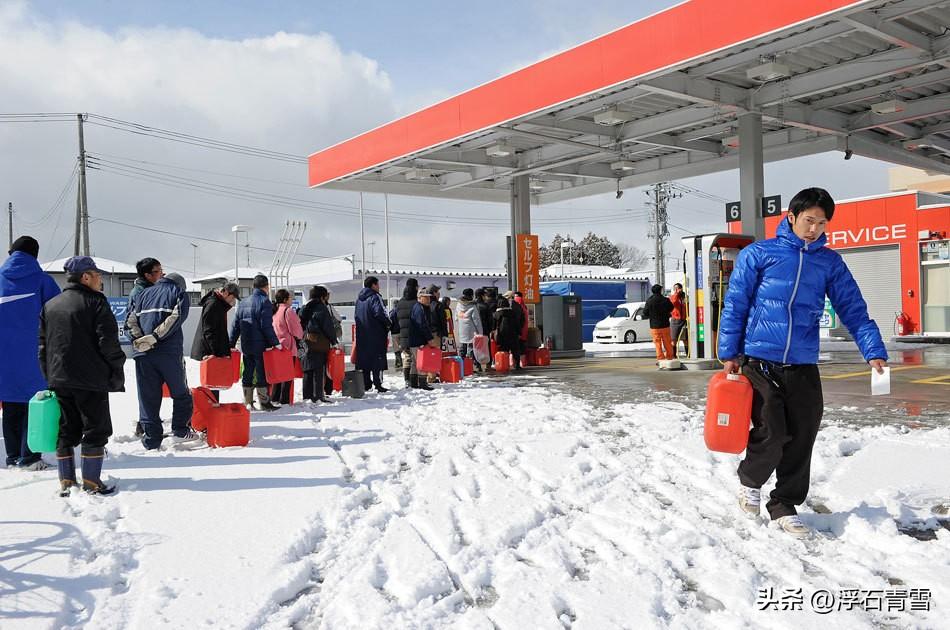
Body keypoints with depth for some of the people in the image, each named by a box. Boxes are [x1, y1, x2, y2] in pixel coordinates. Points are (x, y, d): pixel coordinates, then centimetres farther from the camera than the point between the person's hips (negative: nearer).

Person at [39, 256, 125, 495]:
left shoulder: (50, 305, 13)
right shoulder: (96, 302, -8)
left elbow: (42, 345, 14)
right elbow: (108, 342, -12)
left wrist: (50, 376, 18)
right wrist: (117, 373, -4)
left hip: (59, 379, 6)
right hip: (91, 380, -6)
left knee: (66, 431, 12)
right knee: (95, 430, 2)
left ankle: (66, 483, 14)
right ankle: (92, 483, 2)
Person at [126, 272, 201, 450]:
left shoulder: (143, 294, 23)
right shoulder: (180, 293, 11)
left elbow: (131, 320, 7)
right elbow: (176, 317, -9)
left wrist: (139, 339, -6)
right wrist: (154, 337, -13)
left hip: (142, 354, 3)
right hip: (169, 351, -3)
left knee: (148, 397, 7)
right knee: (181, 393, 14)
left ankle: (152, 441, 8)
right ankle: (180, 431, 14)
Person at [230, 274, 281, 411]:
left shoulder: (243, 303, 11)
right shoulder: (264, 301, -10)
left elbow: (235, 325, 12)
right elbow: (267, 326, -16)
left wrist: (231, 344, 15)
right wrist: (276, 343, -11)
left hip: (246, 346, 6)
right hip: (261, 346, -6)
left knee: (247, 374, 12)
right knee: (262, 374, 0)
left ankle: (248, 402, 16)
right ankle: (264, 403, 3)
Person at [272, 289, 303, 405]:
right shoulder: (288, 311, -14)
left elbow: (272, 328, 14)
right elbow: (296, 329, -11)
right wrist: (300, 337, 8)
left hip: (277, 346, 8)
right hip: (288, 346, -8)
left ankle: (275, 398, 19)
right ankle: (284, 400, -1)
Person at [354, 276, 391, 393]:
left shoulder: (359, 299, 13)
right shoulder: (374, 297, -11)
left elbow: (356, 316, 16)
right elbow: (379, 313, -22)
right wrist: (388, 323, -9)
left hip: (361, 334, 7)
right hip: (376, 334, -7)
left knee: (364, 358, 11)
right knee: (377, 358, -4)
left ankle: (366, 384, 14)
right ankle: (378, 384, -7)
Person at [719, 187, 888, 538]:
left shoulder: (830, 262, 9)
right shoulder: (758, 254, 0)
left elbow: (853, 310, 7)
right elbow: (734, 305, 1)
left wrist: (874, 351, -5)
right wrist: (729, 354, -2)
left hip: (803, 367, 4)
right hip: (759, 362, -3)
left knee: (802, 438, 5)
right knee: (772, 433, -10)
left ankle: (784, 505, 22)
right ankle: (750, 481, 19)